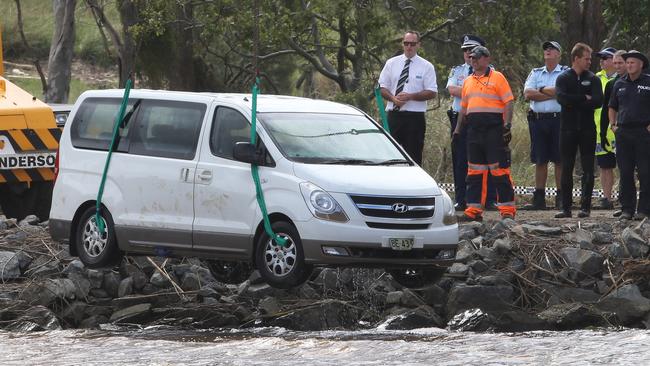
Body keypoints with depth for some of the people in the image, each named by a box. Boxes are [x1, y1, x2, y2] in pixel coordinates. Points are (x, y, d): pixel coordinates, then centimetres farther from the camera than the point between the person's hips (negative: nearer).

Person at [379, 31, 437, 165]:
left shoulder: (426, 66, 4)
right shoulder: (391, 63, 12)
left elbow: (432, 93, -1)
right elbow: (382, 87, 11)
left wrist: (410, 96, -14)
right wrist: (393, 98, -10)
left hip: (415, 117, -2)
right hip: (393, 115, 2)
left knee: (413, 157, -5)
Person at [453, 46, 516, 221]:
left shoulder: (497, 78, -1)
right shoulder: (468, 81, 18)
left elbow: (508, 103, -6)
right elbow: (463, 107, 23)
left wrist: (507, 126, -14)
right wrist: (457, 130, 19)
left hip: (494, 130, -6)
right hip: (474, 131, 6)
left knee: (500, 170, -7)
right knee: (475, 171, 6)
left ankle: (507, 209, -4)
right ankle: (474, 209, 9)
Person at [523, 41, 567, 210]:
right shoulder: (536, 73, 15)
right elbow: (528, 94, -1)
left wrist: (541, 90, -4)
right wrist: (552, 94, -7)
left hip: (558, 119, -4)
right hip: (538, 119, 4)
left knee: (560, 161, -2)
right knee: (540, 161, 5)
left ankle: (561, 198, 2)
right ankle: (539, 198, 8)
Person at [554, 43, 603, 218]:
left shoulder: (593, 79, 7)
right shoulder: (563, 78, 5)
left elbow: (598, 101, -9)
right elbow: (561, 98, -14)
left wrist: (574, 102, -12)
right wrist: (585, 99, -12)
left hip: (587, 129, 1)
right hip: (568, 129, -1)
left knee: (588, 170, 0)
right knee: (566, 169, 1)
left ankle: (585, 206, 4)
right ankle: (566, 207, 4)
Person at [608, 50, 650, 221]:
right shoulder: (620, 84, 13)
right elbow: (612, 107, 24)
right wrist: (613, 125, 11)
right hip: (623, 133, 4)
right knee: (625, 173, 5)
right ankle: (627, 209, 11)